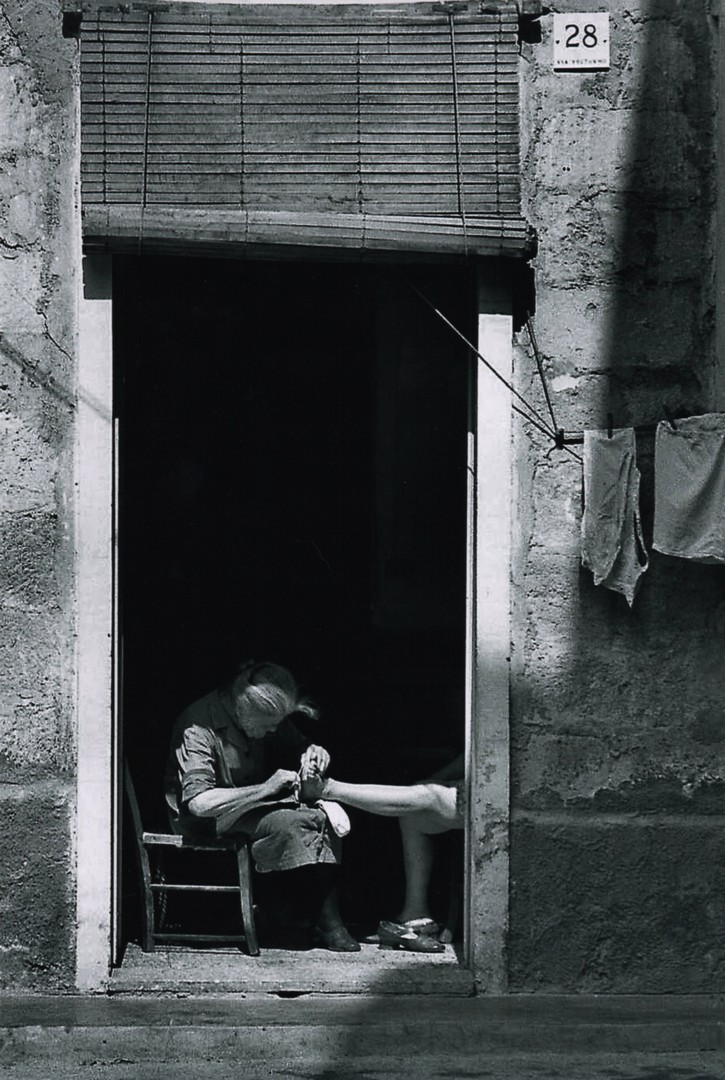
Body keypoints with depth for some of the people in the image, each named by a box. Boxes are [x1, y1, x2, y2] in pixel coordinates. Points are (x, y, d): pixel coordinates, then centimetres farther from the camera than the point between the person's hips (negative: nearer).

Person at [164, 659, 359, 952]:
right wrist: (266, 788, -32)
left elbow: (295, 746, 15)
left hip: (253, 804, 7)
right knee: (289, 824, -31)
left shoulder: (266, 719, -3)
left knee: (324, 817, -18)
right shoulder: (198, 727, -24)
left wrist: (311, 753, -11)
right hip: (206, 819, -7)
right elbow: (199, 802, -33)